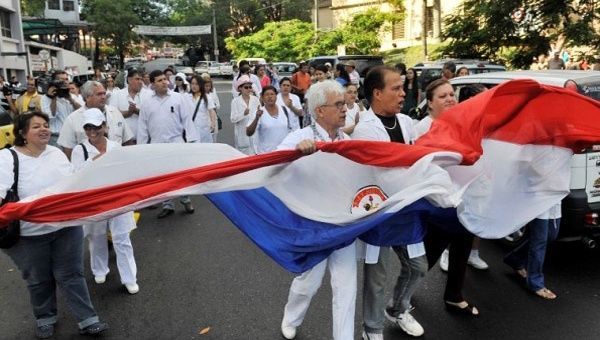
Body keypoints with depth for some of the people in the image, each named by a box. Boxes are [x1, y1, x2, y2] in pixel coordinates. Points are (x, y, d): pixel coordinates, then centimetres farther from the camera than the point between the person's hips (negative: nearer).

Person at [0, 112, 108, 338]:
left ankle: (87, 320, 16)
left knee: (70, 275, 9)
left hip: (66, 227, 3)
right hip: (29, 234, -2)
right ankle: (45, 319, 37)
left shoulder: (57, 154, 4)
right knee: (39, 280, 15)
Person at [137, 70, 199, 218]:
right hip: (156, 145, 2)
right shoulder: (147, 102, 4)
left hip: (176, 143, -2)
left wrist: (192, 140, -7)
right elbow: (142, 126, 7)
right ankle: (167, 205, 22)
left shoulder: (178, 98, -1)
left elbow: (187, 120, -2)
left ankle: (186, 200, 22)